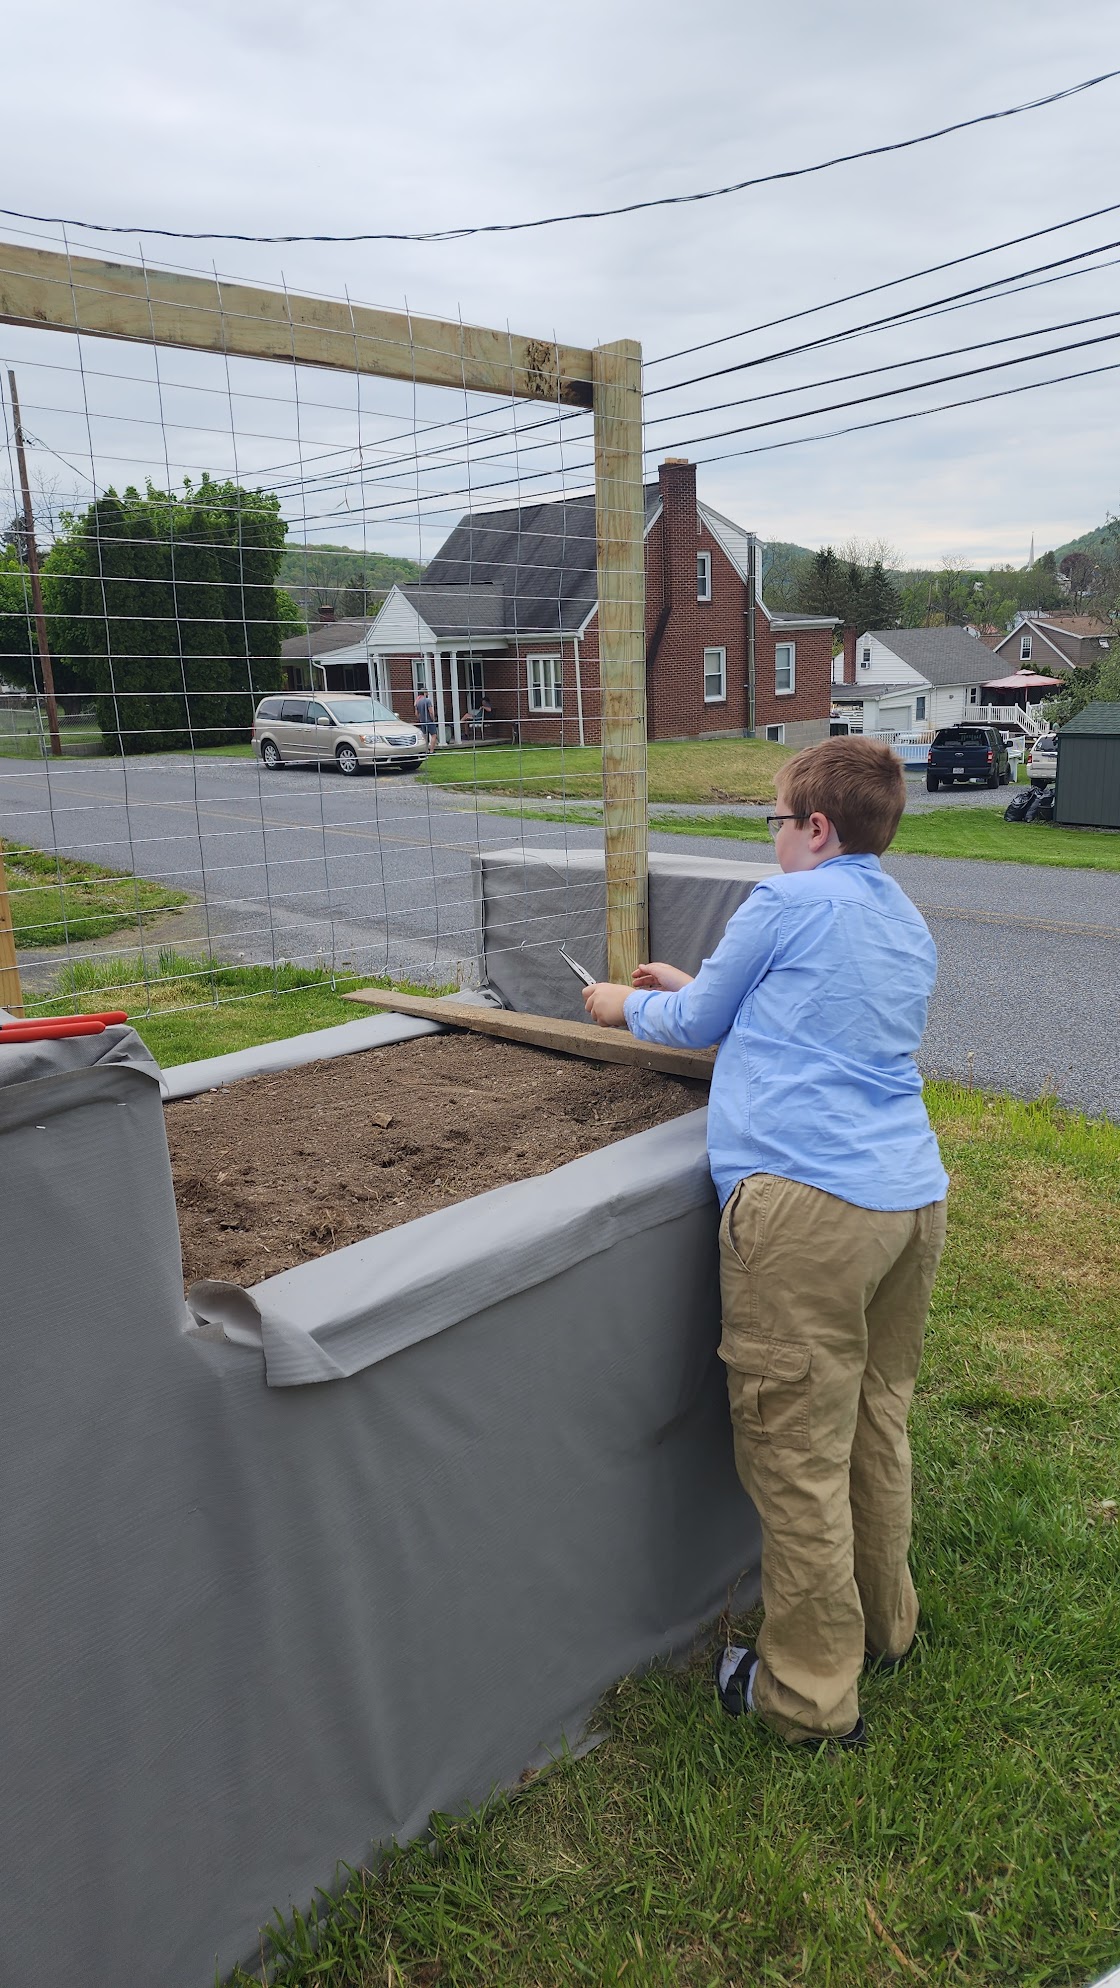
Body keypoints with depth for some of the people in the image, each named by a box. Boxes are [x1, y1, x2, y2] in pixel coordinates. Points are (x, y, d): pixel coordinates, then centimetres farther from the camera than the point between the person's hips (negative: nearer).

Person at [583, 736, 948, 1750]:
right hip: (914, 1197, 9)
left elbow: (697, 1025, 8)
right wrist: (694, 987, 40)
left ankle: (811, 1696, 16)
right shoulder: (911, 926, 20)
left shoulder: (789, 902, -3)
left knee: (797, 1456, 3)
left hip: (810, 1205, -9)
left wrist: (630, 1006, 28)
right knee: (879, 1426, 22)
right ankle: (884, 1625, 40)